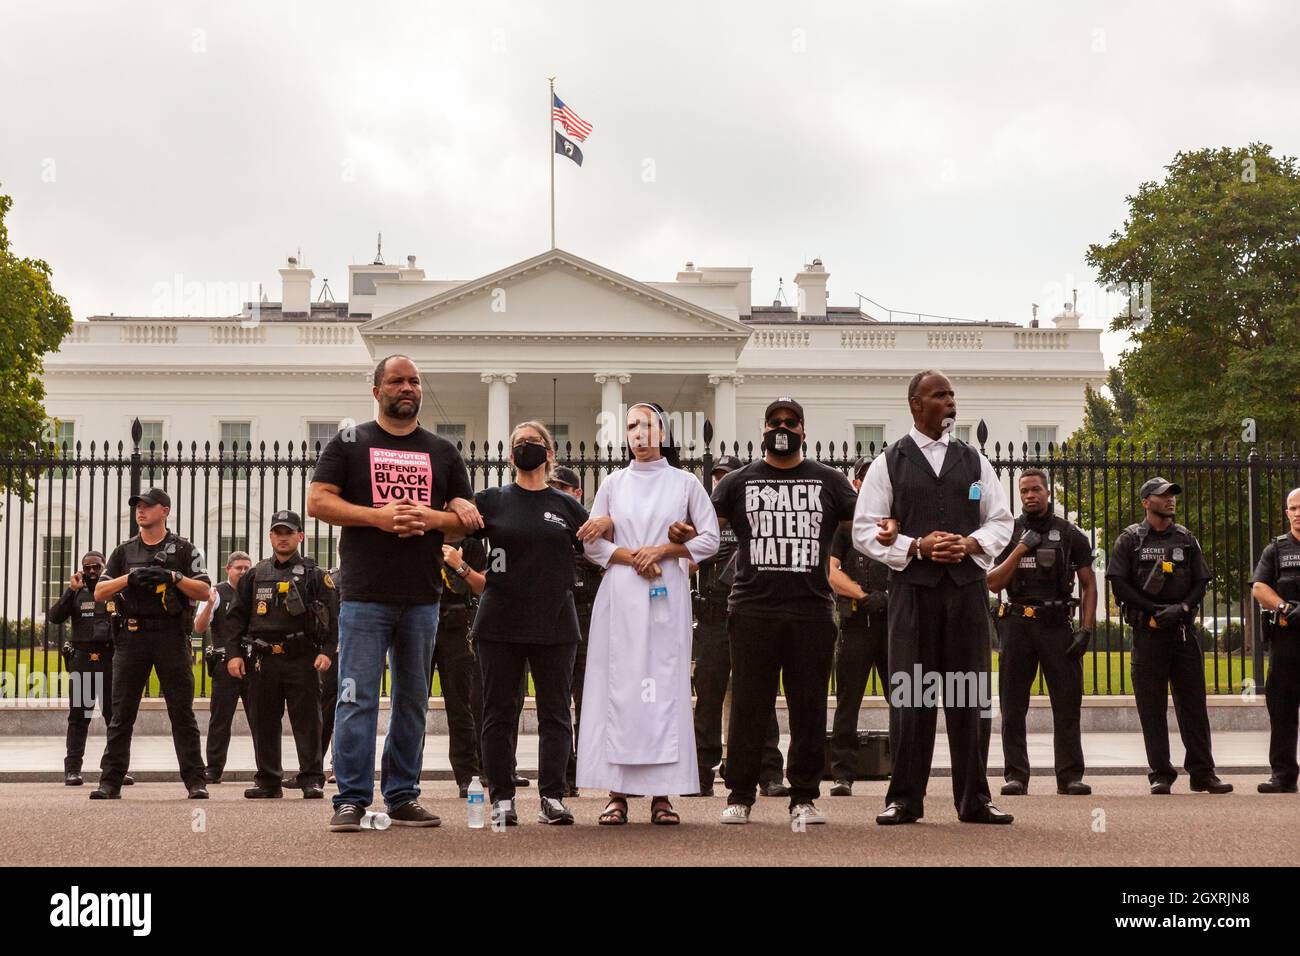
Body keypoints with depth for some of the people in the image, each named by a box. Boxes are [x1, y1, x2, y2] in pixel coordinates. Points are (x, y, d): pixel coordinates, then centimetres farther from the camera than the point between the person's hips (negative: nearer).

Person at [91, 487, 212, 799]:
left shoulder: (184, 550, 8)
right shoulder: (124, 552, 15)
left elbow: (204, 591, 2)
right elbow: (100, 592, 10)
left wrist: (173, 576, -12)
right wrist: (129, 577, -7)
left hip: (171, 636, -2)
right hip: (132, 634, 2)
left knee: (182, 712, -2)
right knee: (121, 714, 2)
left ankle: (195, 781, 0)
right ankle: (110, 782, 5)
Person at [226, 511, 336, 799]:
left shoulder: (314, 575, 6)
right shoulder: (254, 576, 14)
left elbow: (331, 616, 1)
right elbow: (237, 617, 14)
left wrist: (326, 650, -11)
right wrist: (234, 653, 3)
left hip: (302, 659, -3)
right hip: (263, 659, 3)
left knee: (307, 722, -3)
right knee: (264, 723, 5)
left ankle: (312, 780, 3)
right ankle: (268, 780, 14)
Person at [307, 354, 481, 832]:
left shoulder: (442, 451, 15)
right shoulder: (349, 443, 6)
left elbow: (469, 518, 14)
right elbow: (318, 501, -2)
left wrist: (431, 518, -7)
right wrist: (378, 516, -14)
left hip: (422, 596, 4)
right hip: (364, 595, -4)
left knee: (413, 700, 7)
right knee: (357, 699, -7)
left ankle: (403, 797, 14)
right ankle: (351, 800, -3)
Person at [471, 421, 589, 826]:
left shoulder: (567, 506, 10)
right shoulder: (492, 500, 6)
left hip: (555, 625, 1)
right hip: (501, 622, -1)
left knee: (555, 713, 3)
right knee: (499, 713, 2)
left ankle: (551, 798, 8)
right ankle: (502, 799, 8)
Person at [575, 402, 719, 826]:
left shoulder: (685, 483, 8)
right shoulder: (613, 484, 12)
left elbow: (709, 539, 5)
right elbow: (591, 543, 9)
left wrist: (662, 551, -7)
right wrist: (630, 557, -7)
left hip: (666, 597, -1)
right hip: (620, 597, 1)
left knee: (666, 686, -5)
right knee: (618, 685, -4)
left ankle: (662, 794, -3)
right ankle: (617, 792, -2)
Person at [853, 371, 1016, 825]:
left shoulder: (974, 461, 14)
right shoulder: (888, 463, 5)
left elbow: (1001, 521, 15)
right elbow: (864, 531, 1)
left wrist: (971, 544, -5)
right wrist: (916, 547, -12)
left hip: (967, 585, 3)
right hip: (912, 587, -2)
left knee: (971, 694, 3)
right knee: (910, 695, -1)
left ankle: (974, 799, 10)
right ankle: (905, 799, 6)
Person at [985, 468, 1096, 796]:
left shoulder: (1070, 535, 7)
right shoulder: (1008, 534, 9)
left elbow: (1089, 585, 7)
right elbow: (993, 583, 2)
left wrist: (1086, 629, -4)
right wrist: (1020, 550, -9)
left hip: (1057, 624, -1)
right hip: (1017, 624, 1)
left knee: (1068, 703, -3)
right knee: (1013, 706, 0)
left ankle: (1070, 776, 1)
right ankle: (1016, 775, 5)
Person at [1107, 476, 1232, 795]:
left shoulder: (1187, 540, 14)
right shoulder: (1130, 539, 4)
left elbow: (1200, 583, 11)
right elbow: (1119, 585, -2)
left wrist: (1182, 607, -9)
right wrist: (1155, 610, -11)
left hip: (1183, 629, 3)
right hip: (1147, 632, -3)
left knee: (1193, 703, 2)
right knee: (1152, 708, -2)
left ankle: (1202, 773, 6)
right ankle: (1161, 775, 3)